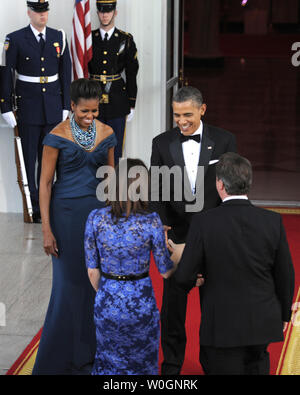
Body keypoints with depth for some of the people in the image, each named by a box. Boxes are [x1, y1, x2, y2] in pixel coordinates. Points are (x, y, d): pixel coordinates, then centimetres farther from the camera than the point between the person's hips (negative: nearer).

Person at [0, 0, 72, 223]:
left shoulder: (59, 38, 5)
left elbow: (66, 74, 8)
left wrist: (66, 106, 5)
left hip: (53, 108, 3)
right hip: (28, 108, -3)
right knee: (28, 159, 1)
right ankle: (31, 207, 8)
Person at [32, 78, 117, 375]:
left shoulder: (106, 134, 3)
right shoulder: (57, 136, -11)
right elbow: (45, 183, -8)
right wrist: (47, 230, -12)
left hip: (98, 211, 4)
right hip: (67, 214, -4)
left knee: (95, 282, 8)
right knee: (69, 284, -1)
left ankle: (89, 352, 22)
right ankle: (58, 360, 11)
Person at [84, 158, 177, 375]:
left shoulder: (95, 218, -11)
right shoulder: (151, 222, -17)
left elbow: (92, 270, -2)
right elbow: (165, 271, -5)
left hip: (107, 303, 2)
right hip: (141, 304, -2)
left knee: (108, 359, 21)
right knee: (141, 363, 15)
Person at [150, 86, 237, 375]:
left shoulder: (224, 141, -2)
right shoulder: (162, 143, 0)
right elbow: (156, 190, 0)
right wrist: (161, 225, -13)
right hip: (176, 233, 1)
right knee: (173, 300, 9)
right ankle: (172, 363, 25)